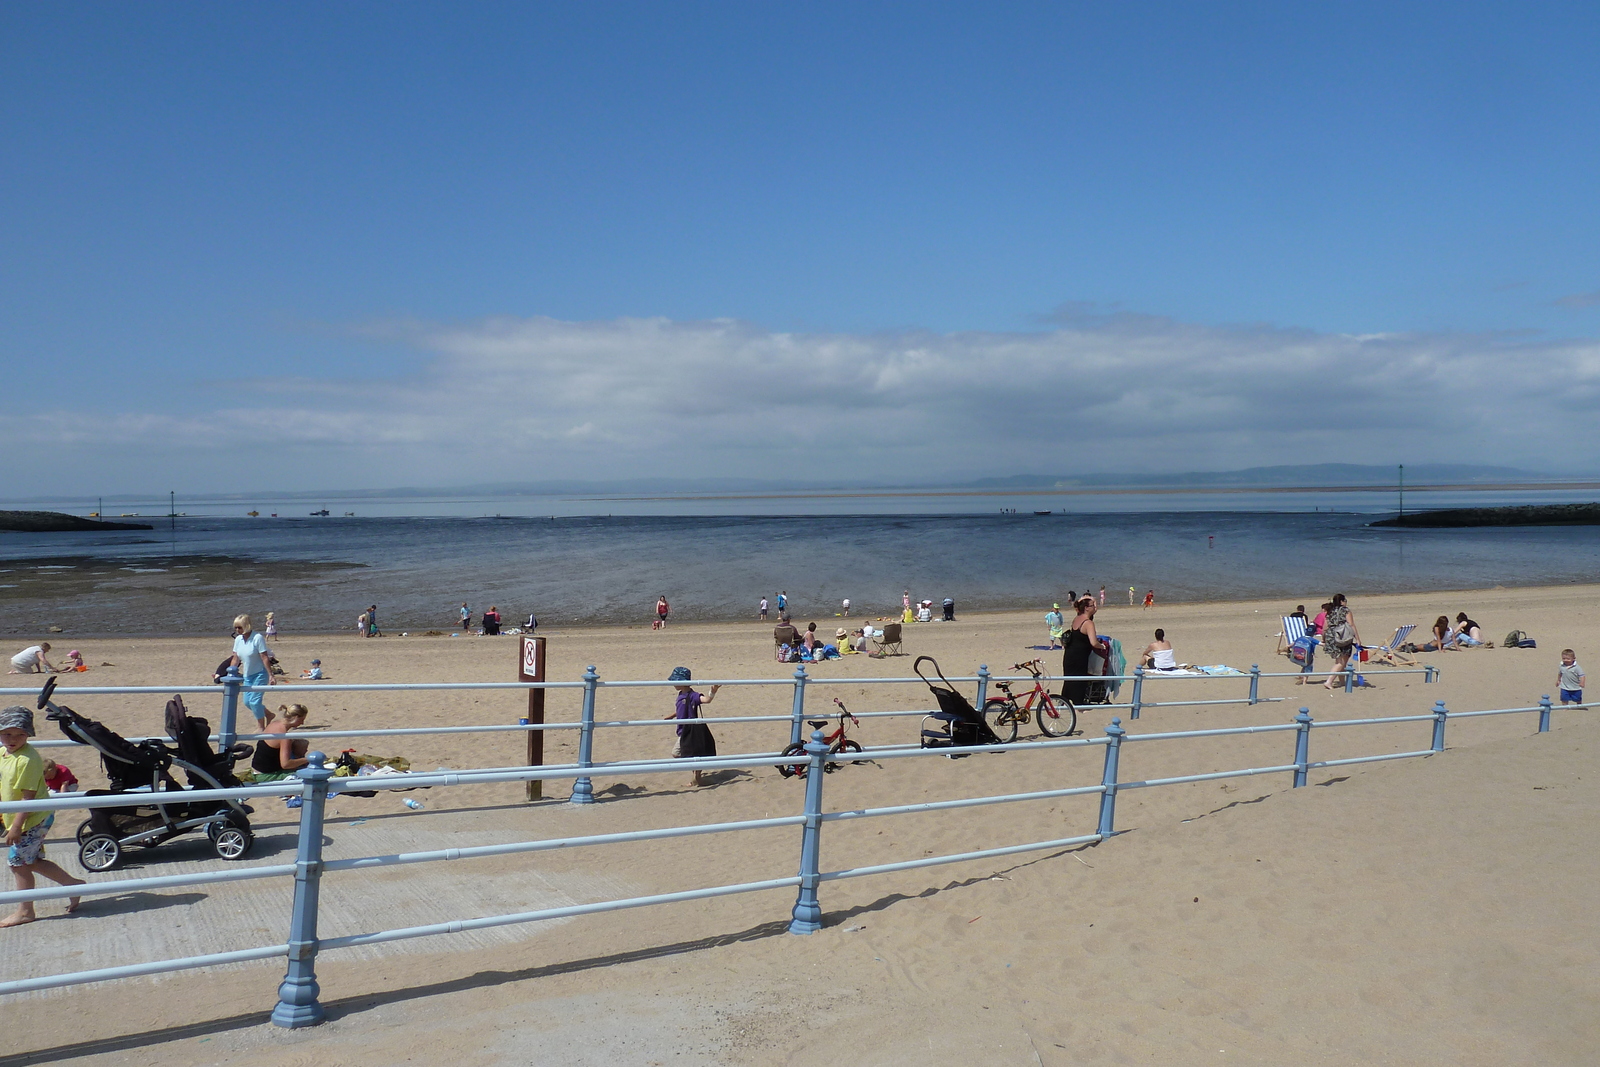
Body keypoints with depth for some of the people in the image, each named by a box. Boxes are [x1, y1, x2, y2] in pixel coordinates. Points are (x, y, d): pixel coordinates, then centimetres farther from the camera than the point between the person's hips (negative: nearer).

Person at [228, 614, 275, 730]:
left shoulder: (257, 638, -18)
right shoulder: (238, 639, 2)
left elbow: (264, 658, -19)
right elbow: (235, 659, 9)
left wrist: (271, 676, -20)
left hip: (260, 674, -7)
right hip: (247, 675, 8)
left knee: (254, 700, -10)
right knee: (247, 701, 9)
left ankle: (261, 727, 3)